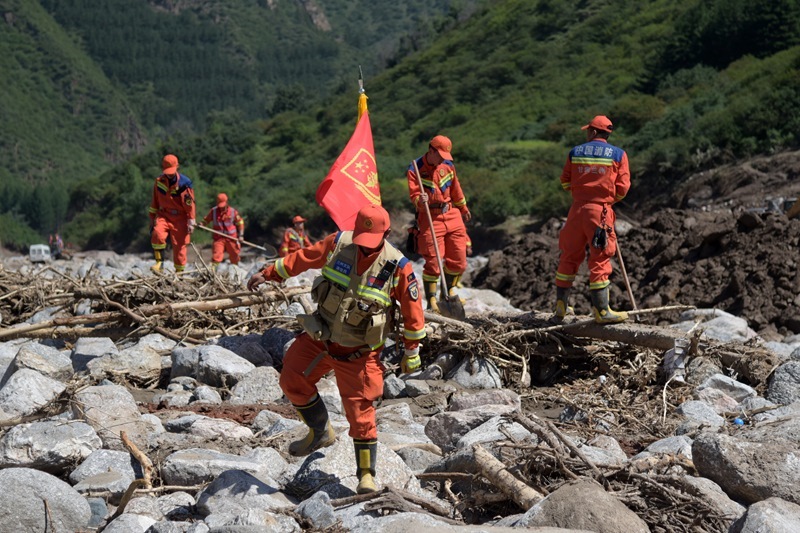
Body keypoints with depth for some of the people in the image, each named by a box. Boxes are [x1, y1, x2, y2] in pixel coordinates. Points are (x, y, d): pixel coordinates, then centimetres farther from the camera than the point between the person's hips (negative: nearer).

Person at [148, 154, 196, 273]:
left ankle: (179, 271, 14)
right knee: (157, 234, -27)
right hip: (164, 215, 2)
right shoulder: (159, 181, 2)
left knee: (179, 245, 0)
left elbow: (190, 204, -7)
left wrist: (191, 222, -8)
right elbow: (155, 201, 12)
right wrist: (152, 218, 14)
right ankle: (159, 263, -20)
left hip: (180, 218, -2)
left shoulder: (184, 183, -9)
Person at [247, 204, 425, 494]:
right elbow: (302, 258, 6)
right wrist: (268, 274, 12)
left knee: (361, 410, -4)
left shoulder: (398, 267, -16)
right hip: (320, 336, 4)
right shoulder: (338, 244, -10)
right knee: (292, 379, 2)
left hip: (357, 351, -4)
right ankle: (320, 432, 24)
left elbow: (413, 310, -6)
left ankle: (367, 474, 8)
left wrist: (411, 353, 1)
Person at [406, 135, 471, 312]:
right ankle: (431, 301, 3)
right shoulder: (415, 170, -8)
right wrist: (420, 200, -37)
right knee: (433, 262, -8)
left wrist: (463, 208, 32)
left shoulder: (448, 165, 6)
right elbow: (414, 195, -14)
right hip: (430, 218, -5)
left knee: (458, 260, 6)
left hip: (452, 215, 5)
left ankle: (449, 289, 30)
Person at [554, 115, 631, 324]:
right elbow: (622, 188, -2)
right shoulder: (618, 154, 0)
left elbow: (565, 182, 12)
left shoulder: (575, 152, 7)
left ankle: (561, 306, 17)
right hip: (600, 211, -3)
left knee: (569, 256, 12)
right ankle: (601, 310, -3)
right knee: (600, 259, -1)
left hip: (577, 208, 3)